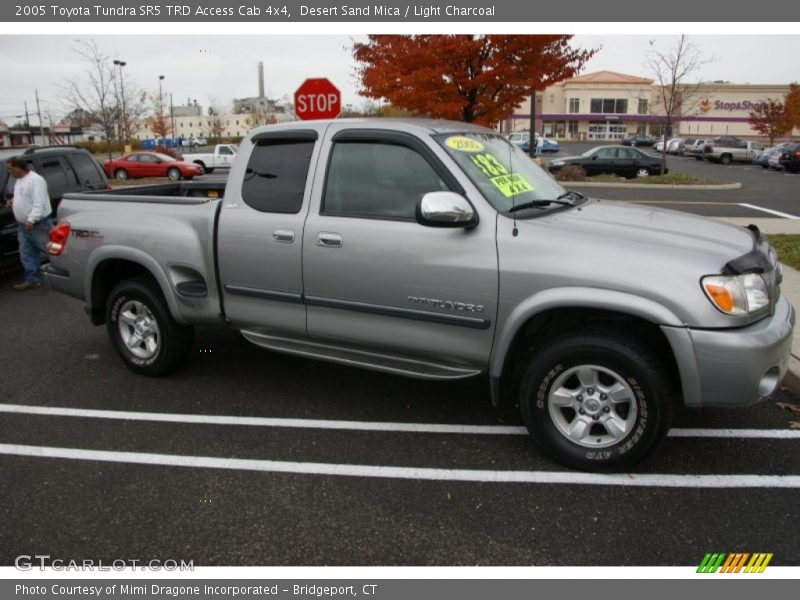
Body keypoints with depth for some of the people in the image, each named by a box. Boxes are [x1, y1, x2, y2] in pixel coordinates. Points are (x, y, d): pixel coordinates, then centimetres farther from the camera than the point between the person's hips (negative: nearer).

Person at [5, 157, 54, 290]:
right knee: (26, 254, 10)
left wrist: (31, 220, -31)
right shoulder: (19, 180, 14)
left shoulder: (35, 180, -17)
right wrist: (13, 201, 11)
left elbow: (39, 203, -25)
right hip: (23, 225, 10)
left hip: (39, 224, -10)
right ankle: (32, 279, 17)